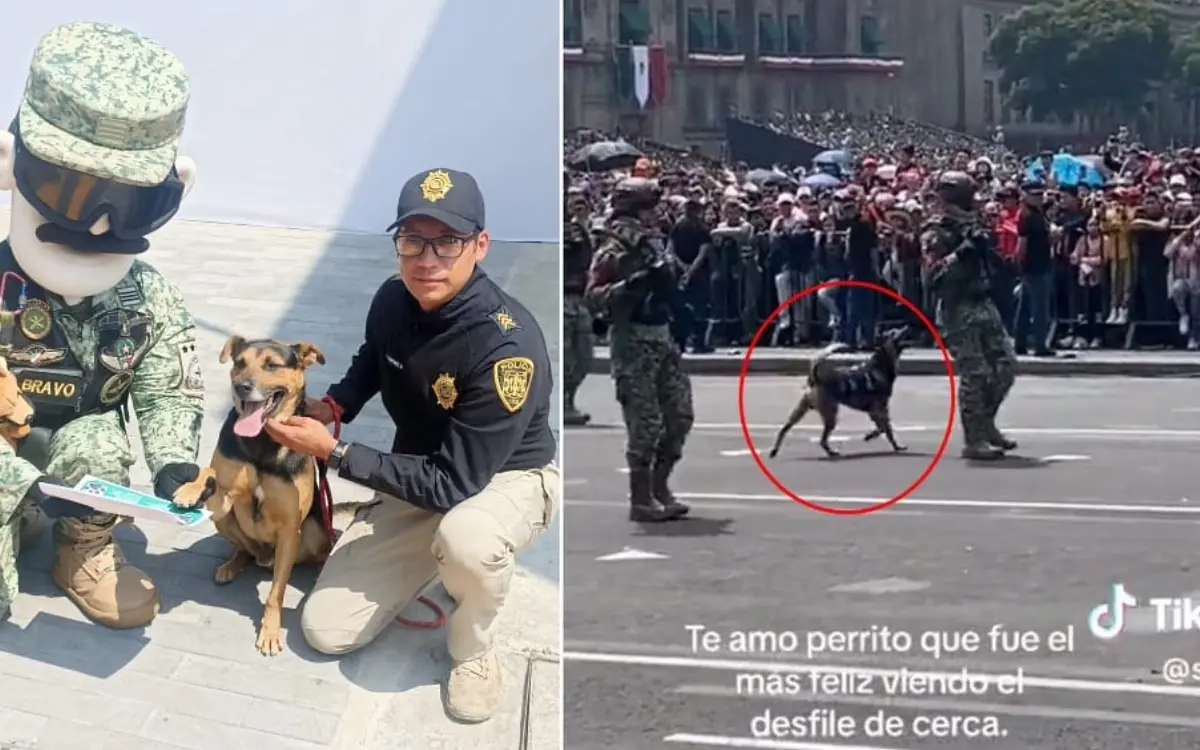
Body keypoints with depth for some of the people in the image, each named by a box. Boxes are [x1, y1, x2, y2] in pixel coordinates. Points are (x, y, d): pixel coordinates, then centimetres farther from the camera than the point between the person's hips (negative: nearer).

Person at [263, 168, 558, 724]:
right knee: (327, 630, -3)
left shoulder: (508, 348, -34)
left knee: (467, 536, -42)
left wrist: (332, 452, -28)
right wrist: (333, 407, -6)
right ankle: (435, 556, 21)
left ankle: (473, 648, -9)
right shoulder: (392, 301, -13)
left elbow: (454, 484, -32)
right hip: (419, 480, 6)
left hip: (508, 479, -6)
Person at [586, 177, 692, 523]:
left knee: (680, 414, 8)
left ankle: (659, 487, 21)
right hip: (633, 341, -8)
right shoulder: (613, 251, -10)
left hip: (663, 338, 8)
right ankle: (641, 499, 2)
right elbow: (593, 296, -20)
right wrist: (631, 285, -30)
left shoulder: (653, 244, 14)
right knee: (645, 422, -7)